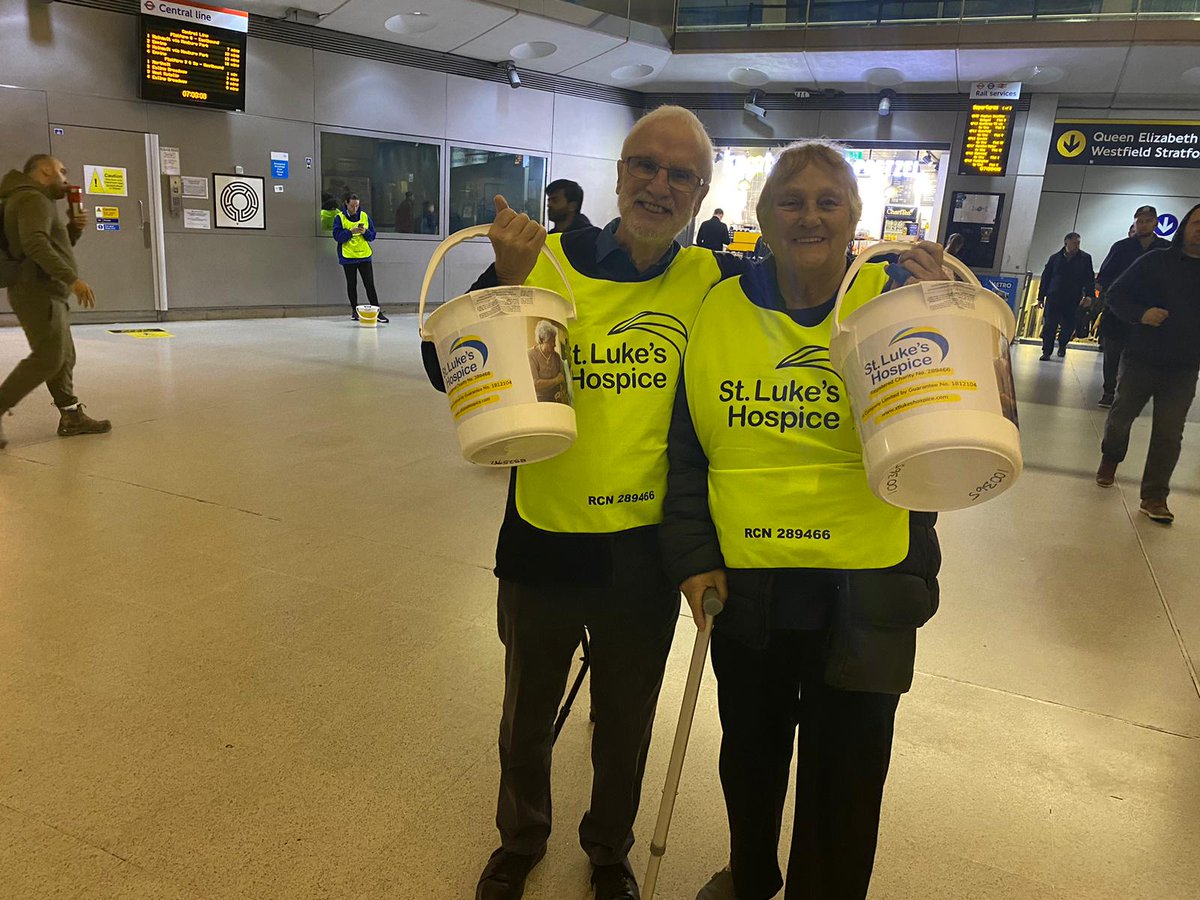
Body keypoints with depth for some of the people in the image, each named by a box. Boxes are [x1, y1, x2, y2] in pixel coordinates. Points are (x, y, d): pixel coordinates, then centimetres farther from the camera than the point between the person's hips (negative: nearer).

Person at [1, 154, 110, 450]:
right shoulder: (33, 199, -11)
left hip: (47, 293, 11)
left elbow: (54, 246, 28)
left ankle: (71, 416, 18)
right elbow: (35, 244, -28)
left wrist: (74, 228, 10)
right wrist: (72, 278, -34)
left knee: (63, 356, 12)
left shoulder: (37, 200, 22)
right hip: (39, 293, -11)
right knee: (48, 358, -15)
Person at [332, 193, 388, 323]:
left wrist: (365, 232, -14)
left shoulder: (364, 216, 5)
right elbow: (337, 236, -9)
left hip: (364, 256, 1)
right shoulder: (339, 217, -2)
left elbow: (372, 235, 7)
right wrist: (351, 231, -21)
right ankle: (354, 310, 19)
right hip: (348, 257, -1)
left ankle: (377, 311, -1)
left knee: (370, 284, -2)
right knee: (351, 284, 8)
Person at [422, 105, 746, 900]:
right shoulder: (545, 262, -11)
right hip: (543, 543, -1)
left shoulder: (712, 281, -6)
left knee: (626, 724, 23)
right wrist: (508, 282, -30)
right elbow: (446, 372, -15)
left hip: (647, 555, 1)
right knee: (528, 716, 23)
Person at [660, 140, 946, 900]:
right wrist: (693, 553, -3)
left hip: (865, 589, -2)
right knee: (750, 751, 23)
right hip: (746, 582, 3)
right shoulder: (720, 309, 0)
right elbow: (687, 448, 3)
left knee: (843, 775, 13)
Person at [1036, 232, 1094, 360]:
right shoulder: (1055, 258, 8)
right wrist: (1041, 297, 8)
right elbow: (1045, 278, 11)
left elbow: (1090, 279, 5)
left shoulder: (1085, 258, 6)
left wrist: (1089, 296, -5)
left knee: (1069, 326, 2)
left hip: (1073, 300, 0)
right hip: (1053, 298, 0)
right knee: (1049, 326, -5)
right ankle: (1046, 351, 2)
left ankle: (1062, 344, 31)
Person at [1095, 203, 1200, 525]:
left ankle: (1154, 497, 3)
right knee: (1121, 414, 11)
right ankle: (1110, 459, 40)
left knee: (1169, 432, -2)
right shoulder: (1155, 261, -2)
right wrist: (1141, 314, -19)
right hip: (1141, 359, -1)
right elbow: (1116, 294, -1)